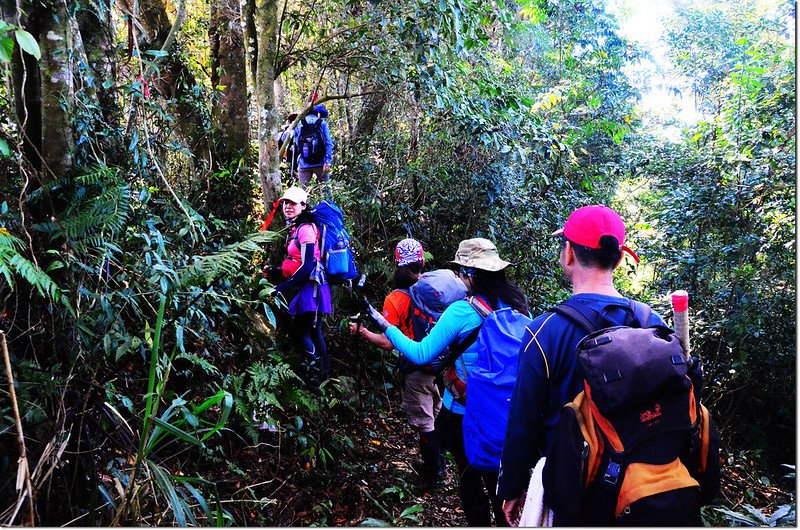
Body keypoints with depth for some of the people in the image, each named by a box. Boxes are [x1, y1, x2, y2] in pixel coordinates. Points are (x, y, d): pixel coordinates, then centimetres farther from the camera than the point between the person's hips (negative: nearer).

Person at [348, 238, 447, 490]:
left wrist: (361, 331, -3)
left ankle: (434, 476, 22)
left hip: (415, 369, -5)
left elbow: (388, 343, -16)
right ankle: (439, 464, 38)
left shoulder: (394, 300, -16)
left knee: (424, 423, 9)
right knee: (437, 415, 22)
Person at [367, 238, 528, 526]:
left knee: (469, 474, 16)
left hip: (465, 411, -4)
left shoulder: (462, 311, -21)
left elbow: (421, 354, -15)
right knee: (496, 470, 22)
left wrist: (384, 324, -5)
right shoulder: (518, 303, -7)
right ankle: (503, 520, 36)